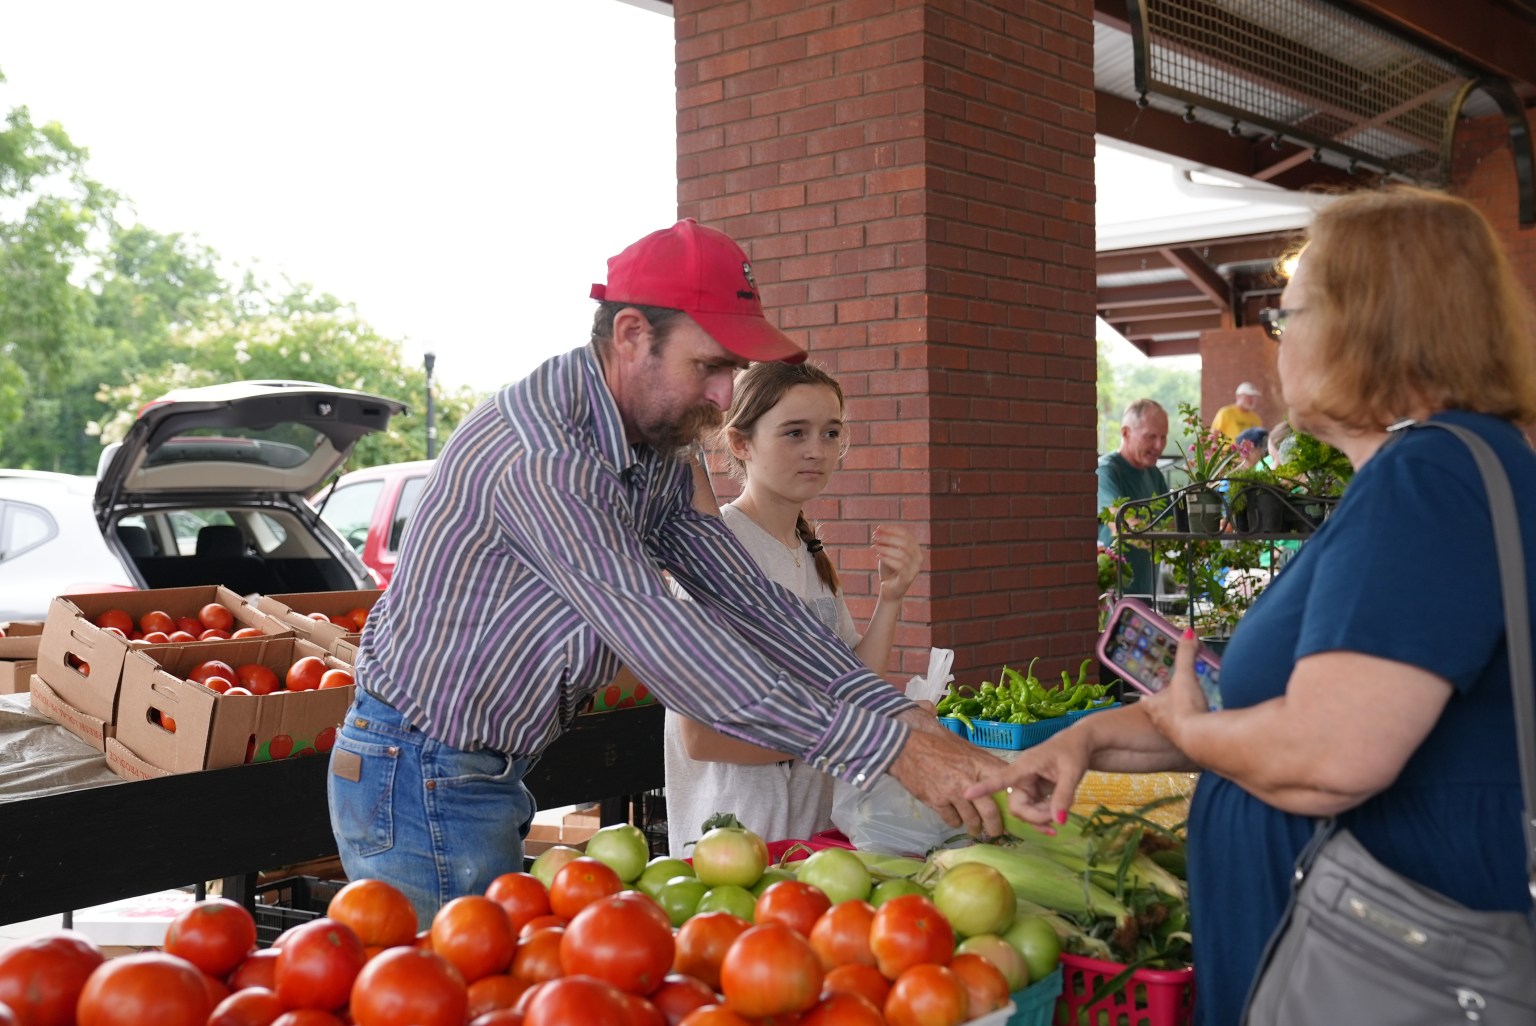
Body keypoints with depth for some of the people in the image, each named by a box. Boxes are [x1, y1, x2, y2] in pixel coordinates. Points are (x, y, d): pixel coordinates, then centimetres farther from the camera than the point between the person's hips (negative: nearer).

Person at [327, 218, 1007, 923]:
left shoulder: (662, 454, 3)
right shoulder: (542, 450, -28)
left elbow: (745, 601, 2)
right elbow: (665, 643, -34)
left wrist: (901, 714, -9)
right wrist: (889, 748, -34)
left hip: (491, 775, 9)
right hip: (418, 783, -9)